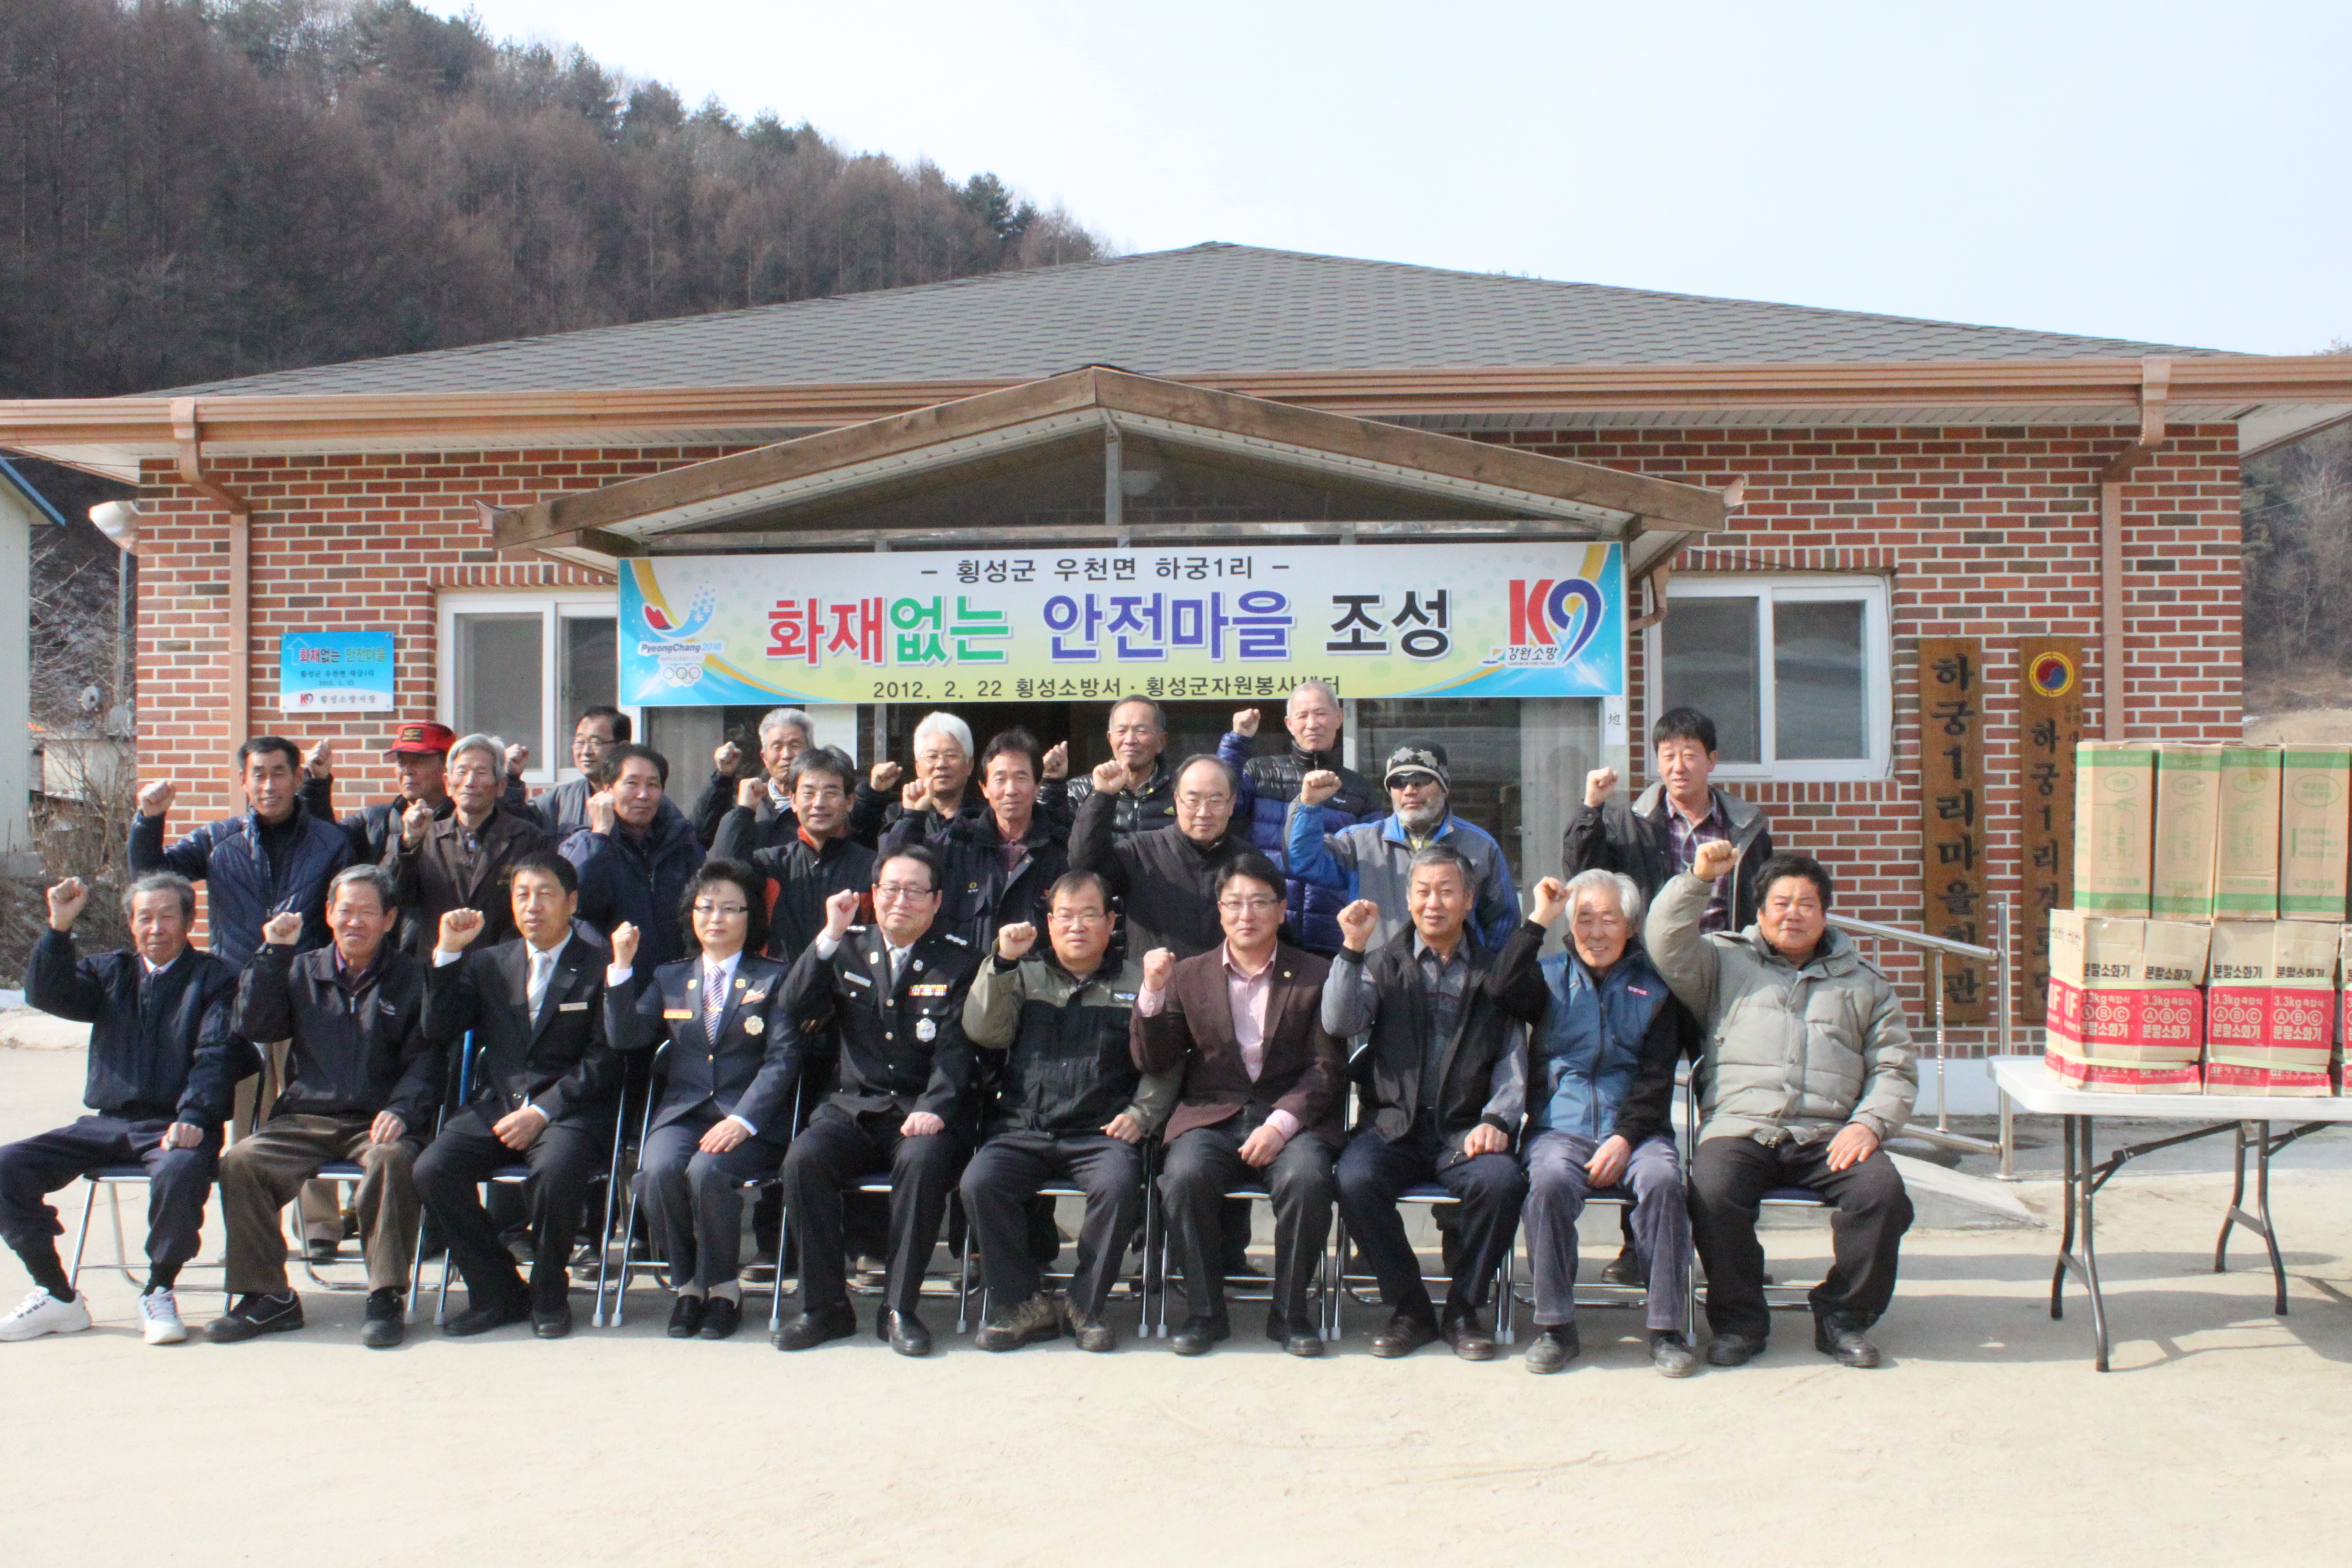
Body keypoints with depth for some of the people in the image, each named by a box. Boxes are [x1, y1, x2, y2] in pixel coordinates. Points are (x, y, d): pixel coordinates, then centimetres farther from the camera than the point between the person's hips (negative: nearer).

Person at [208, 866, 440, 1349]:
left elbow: (426, 1058, 1)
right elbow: (252, 1025, 5)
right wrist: (274, 953, -1)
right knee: (240, 1160, -24)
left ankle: (386, 1298, -26)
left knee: (392, 1158, -36)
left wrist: (401, 1110, -18)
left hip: (377, 1120, -3)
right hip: (305, 1117, 3)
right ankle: (266, 1296, -13)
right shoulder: (302, 971, 19)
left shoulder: (410, 978, 9)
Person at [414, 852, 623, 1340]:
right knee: (433, 1169, -21)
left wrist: (542, 1111, -16)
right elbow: (439, 1032, 7)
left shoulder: (599, 966, 2)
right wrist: (447, 953, -2)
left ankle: (549, 1295, -9)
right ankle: (497, 1293, -3)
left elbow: (603, 1059, -6)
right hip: (496, 1105, 4)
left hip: (569, 1110, -4)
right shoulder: (488, 962, 16)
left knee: (556, 1169, -35)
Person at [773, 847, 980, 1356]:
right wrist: (829, 937, -8)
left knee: (923, 1160, -34)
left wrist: (934, 1109, -22)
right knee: (803, 1158, -26)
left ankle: (899, 1309, -19)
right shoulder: (848, 949, 13)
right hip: (852, 1106, 3)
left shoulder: (959, 961, 5)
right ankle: (825, 1307, -13)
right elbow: (795, 1012, 0)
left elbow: (956, 1047, -5)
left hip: (922, 1111, -2)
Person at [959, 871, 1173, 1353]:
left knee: (1119, 1184, -33)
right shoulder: (1025, 975, 17)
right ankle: (1023, 1304, -9)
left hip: (1101, 1133, -1)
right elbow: (983, 1032, 1)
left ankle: (1086, 1305, -11)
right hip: (1023, 1128, 2)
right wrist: (1001, 963, -8)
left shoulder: (1136, 982, 14)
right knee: (979, 1182, -27)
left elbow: (1163, 1064, 9)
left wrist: (1140, 1114, -7)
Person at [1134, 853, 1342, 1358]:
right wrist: (1152, 992, -10)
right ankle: (1204, 1311, -11)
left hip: (1290, 1118, -1)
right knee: (1185, 1176, -30)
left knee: (1306, 1180, -32)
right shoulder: (1188, 975, 13)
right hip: (1210, 1116, 1)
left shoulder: (1315, 976, 8)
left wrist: (1279, 1124, -16)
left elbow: (1326, 1068, 0)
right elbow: (1153, 1062, 7)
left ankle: (1289, 1312, -10)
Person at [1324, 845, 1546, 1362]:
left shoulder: (1494, 971, 16)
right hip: (1393, 1125, 0)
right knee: (1355, 1179, -30)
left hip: (1465, 1130, 0)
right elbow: (1339, 1023, -2)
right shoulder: (1384, 963, 16)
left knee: (1502, 1180, -31)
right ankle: (1409, 1309, -10)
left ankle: (1463, 1309, -9)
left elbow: (1512, 1057, 9)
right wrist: (1352, 949, -11)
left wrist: (1497, 1118, -8)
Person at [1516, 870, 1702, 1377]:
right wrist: (1538, 920, -7)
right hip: (1560, 1126, 0)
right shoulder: (1551, 975, 15)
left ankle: (1667, 1329, -21)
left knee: (1662, 1179, -31)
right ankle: (1554, 1326, -20)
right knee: (1548, 1180, -32)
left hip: (1635, 1129, 0)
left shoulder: (1652, 986, 14)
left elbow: (1656, 1076, 4)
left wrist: (1626, 1137, -11)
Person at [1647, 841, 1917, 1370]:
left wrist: (1870, 1123, -2)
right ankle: (1739, 1321, -10)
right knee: (1711, 1191, -32)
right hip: (1740, 1127, -1)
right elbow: (1666, 943, 2)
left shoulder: (1863, 982, 24)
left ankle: (1843, 1317, -6)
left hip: (1828, 1135, 2)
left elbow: (1895, 1068, 16)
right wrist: (1699, 878, -7)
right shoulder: (1724, 962, 21)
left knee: (1883, 1190, -27)